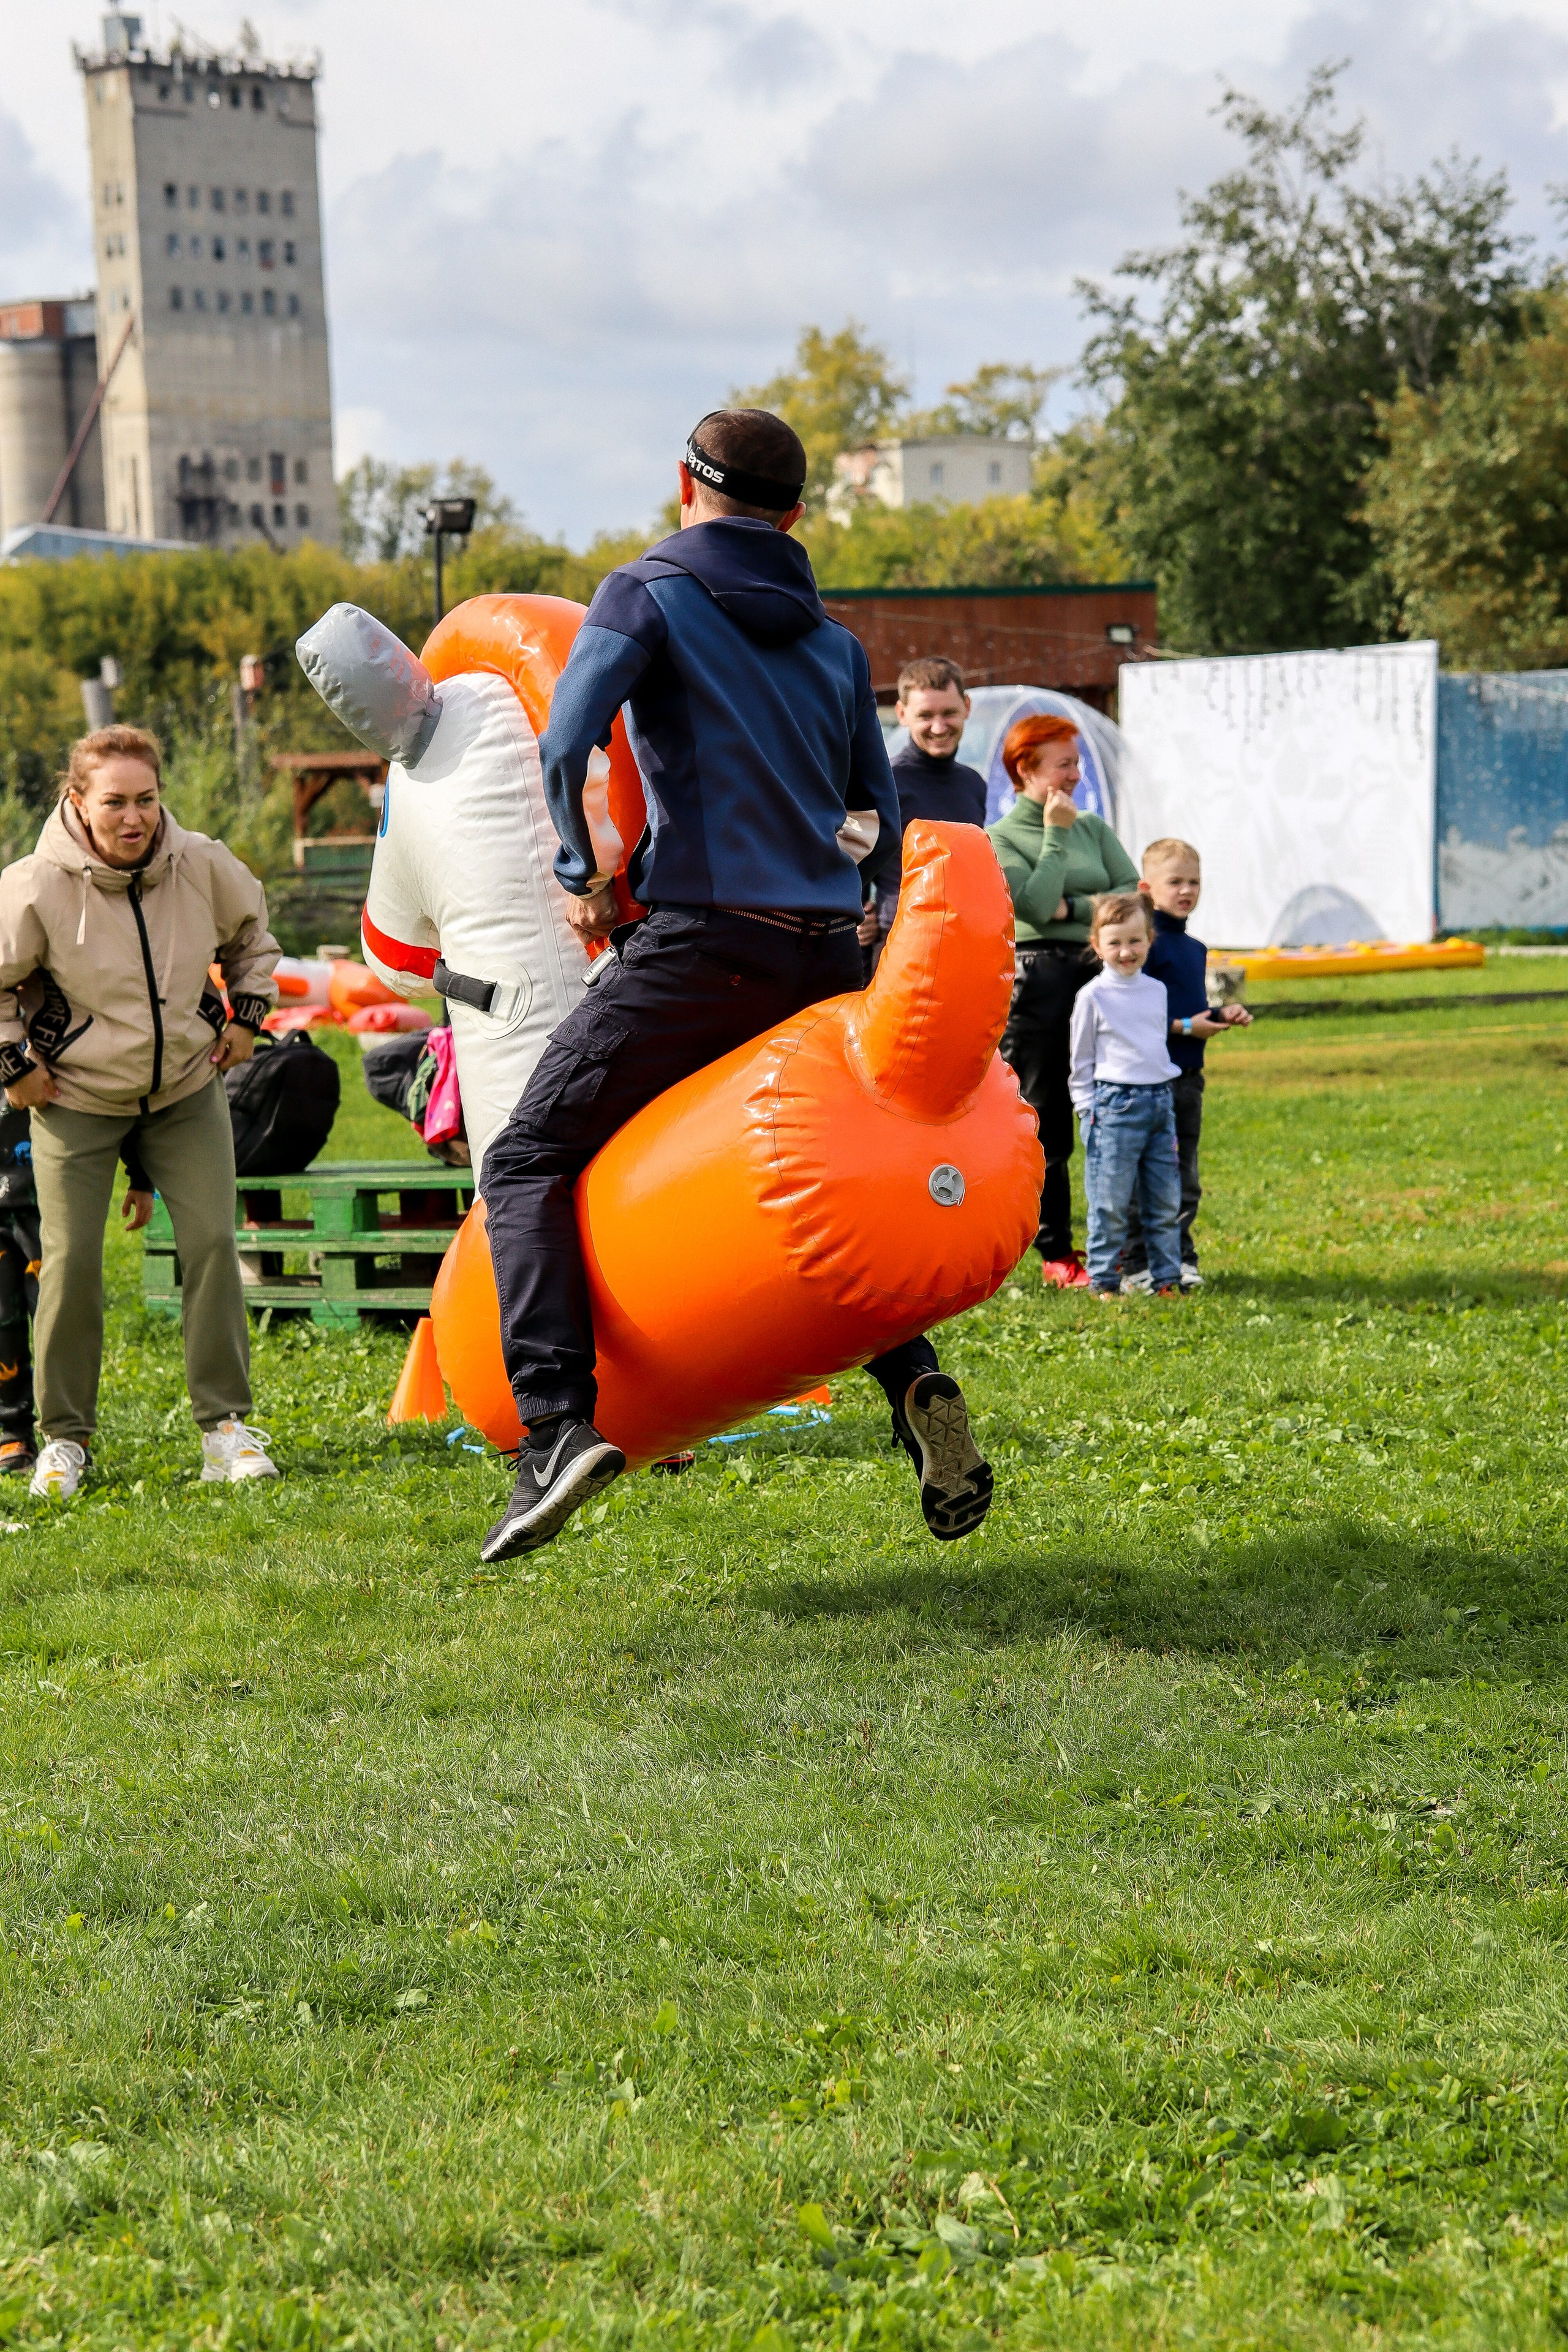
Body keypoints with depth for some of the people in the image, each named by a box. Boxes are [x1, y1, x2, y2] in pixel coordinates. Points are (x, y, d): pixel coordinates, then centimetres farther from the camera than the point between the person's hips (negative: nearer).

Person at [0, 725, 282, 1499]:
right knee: (71, 1261, -5)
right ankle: (65, 1437, 11)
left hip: (188, 1088, 3)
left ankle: (225, 1425, 4)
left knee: (211, 1242, -6)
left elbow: (252, 932, 11)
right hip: (74, 1097, -3)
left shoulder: (202, 867, -12)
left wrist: (248, 1014, 5)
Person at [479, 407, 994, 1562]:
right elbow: (880, 823, 20)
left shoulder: (648, 594, 3)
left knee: (532, 1159, 0)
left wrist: (583, 874, 1)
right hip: (829, 955, 6)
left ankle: (559, 1416, -18)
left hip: (705, 943, -5)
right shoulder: (835, 642, 19)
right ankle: (915, 1379, -1)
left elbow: (566, 747, -12)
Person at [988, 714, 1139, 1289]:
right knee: (1046, 1125, 1)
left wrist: (1074, 907, -8)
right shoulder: (1002, 838, 1)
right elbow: (1037, 906, -14)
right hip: (1037, 978, -4)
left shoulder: (1093, 828, 15)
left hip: (1099, 974, 4)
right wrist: (1055, 836, -7)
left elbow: (1136, 896, 5)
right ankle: (1057, 1256, 8)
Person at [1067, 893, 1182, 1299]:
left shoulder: (1158, 990, 11)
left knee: (1166, 1201, 6)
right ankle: (1104, 1282, 4)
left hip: (1159, 1102, 5)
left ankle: (1167, 1278, 14)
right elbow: (1081, 1060, 2)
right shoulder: (1093, 996, -3)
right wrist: (1088, 1110, -3)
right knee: (1111, 1204, -3)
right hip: (1115, 1105, -5)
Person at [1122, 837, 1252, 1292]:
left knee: (1184, 1175, 11)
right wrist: (1184, 1027, -17)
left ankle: (1179, 1258, 18)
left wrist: (1223, 1016, 7)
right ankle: (1136, 1264, 0)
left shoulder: (1195, 948, 16)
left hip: (1187, 1077, 8)